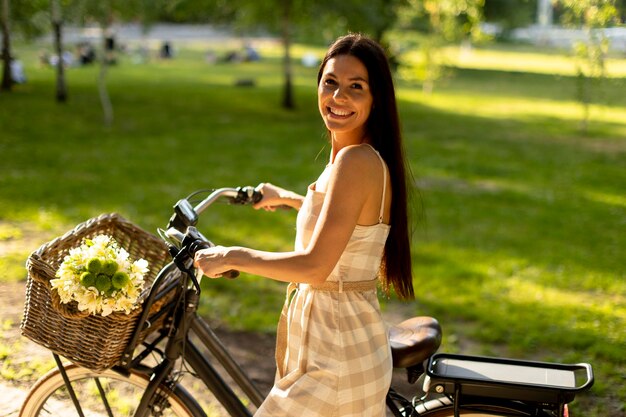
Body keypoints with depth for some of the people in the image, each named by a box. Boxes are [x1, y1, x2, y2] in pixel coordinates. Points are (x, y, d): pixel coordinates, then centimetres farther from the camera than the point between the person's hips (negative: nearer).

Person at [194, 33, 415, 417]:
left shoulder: (356, 160, -22)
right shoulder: (369, 158, 8)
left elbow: (315, 266, -27)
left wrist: (232, 256, -16)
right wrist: (286, 198, 37)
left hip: (336, 360, -9)